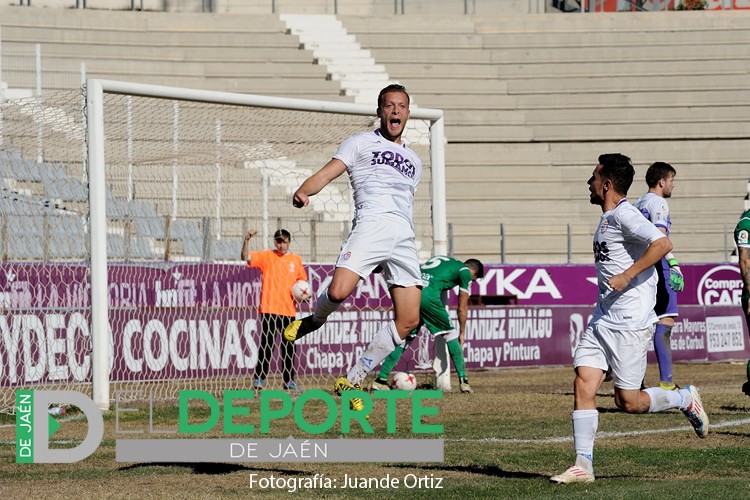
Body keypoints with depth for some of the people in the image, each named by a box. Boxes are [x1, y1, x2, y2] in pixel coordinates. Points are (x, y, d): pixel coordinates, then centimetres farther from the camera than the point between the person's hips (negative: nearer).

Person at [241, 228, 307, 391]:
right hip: (269, 309, -4)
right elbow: (245, 257, -7)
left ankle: (289, 380, 15)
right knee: (267, 344, -9)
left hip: (289, 310, 4)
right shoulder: (266, 256, 2)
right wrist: (247, 240, -21)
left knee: (289, 347, 7)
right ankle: (259, 379, -5)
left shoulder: (296, 259, 12)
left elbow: (302, 280, 21)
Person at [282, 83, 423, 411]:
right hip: (371, 223, -5)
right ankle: (314, 321, 9)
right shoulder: (361, 143, 14)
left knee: (408, 320, -8)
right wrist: (303, 191, -20)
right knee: (338, 291, -28)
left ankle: (352, 381, 3)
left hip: (404, 237, 5)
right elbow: (327, 172, 2)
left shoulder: (414, 161, 30)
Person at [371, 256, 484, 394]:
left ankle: (380, 380, 7)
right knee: (450, 334, 11)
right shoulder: (465, 272, 15)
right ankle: (463, 380, 10)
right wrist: (462, 333, 28)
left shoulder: (441, 259, 35)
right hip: (428, 294, -6)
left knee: (404, 338, 14)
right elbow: (462, 307, 17)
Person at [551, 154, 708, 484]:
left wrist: (627, 276, -25)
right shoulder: (608, 218, 17)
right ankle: (583, 466, -4)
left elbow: (662, 244, -26)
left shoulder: (624, 215, -13)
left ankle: (685, 399, 20)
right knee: (583, 385, -4)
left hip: (630, 322, -9)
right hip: (602, 319, 9)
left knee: (627, 402, -4)